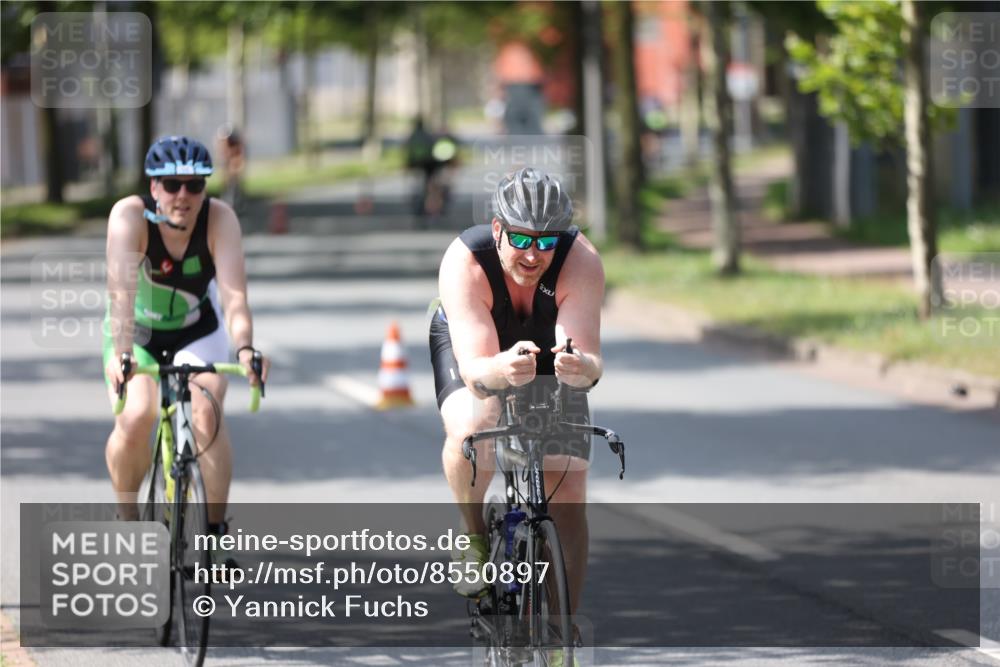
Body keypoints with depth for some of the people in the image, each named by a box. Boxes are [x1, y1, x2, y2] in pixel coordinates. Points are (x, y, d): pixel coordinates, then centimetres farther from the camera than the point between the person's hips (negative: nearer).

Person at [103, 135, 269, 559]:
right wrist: (121, 353, -53)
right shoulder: (130, 215, -27)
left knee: (206, 413, -25)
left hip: (197, 333, 1)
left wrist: (244, 348, -52)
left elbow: (233, 292, -34)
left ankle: (217, 530, -12)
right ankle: (127, 517, 3)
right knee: (135, 420, -23)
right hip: (137, 332, -1)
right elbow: (122, 289, -39)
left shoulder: (219, 219, -24)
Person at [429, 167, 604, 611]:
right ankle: (474, 536, -8)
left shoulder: (580, 259, -34)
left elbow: (590, 361, -41)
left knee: (568, 500, -9)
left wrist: (581, 368, -65)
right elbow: (474, 370, -44)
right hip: (471, 349, -2)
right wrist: (502, 370, -67)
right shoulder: (465, 260, -36)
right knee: (471, 428, -35)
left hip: (550, 358, 2)